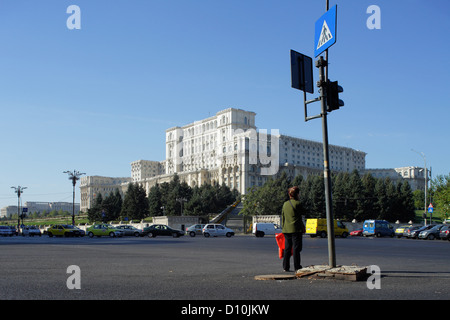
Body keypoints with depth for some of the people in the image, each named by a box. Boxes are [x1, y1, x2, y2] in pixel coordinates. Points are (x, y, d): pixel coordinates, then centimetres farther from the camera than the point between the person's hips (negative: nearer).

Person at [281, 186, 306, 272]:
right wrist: (303, 227, 4)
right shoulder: (298, 203, -8)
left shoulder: (285, 204, 11)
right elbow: (301, 216, -5)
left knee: (287, 249, 10)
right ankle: (297, 267, 2)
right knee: (296, 248, -1)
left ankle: (285, 267, 11)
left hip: (286, 229, 6)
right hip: (296, 229, -6)